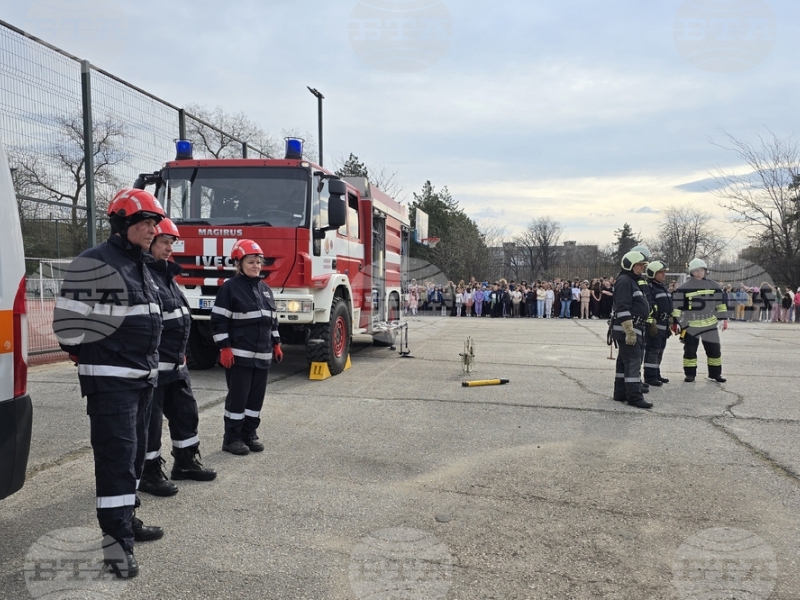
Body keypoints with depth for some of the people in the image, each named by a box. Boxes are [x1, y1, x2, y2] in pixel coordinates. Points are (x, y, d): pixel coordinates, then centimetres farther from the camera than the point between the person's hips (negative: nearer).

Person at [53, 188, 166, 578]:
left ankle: (126, 520, 32)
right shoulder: (94, 263, -14)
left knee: (134, 453, 17)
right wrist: (87, 359, -4)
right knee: (116, 456, -7)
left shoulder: (141, 266, 15)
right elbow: (67, 319, -16)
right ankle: (117, 542, 0)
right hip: (110, 381, -9)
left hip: (142, 377, 9)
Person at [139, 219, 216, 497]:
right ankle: (149, 473, 15)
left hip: (176, 364, 10)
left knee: (186, 411, 17)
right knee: (150, 418, 2)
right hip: (152, 365, -10)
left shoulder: (166, 275, 15)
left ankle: (186, 462, 31)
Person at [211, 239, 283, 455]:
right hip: (239, 354, -6)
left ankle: (250, 433, 22)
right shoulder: (230, 287, -8)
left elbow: (272, 319, 19)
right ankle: (231, 438, 10)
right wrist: (224, 348, -15)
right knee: (237, 397, -1)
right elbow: (219, 320, -10)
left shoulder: (265, 289, 13)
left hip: (262, 354, 7)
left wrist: (276, 344, 15)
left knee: (257, 396, 10)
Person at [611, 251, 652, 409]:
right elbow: (622, 308, -22)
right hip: (627, 329, -11)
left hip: (634, 328, 11)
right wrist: (629, 331, -26)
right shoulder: (624, 281, -13)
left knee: (624, 361, 13)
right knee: (633, 361, -10)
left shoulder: (632, 281, 21)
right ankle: (634, 396, -9)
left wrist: (636, 330, 26)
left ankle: (620, 393, 19)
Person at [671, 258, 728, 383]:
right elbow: (676, 305, -7)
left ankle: (715, 373, 20)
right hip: (690, 325, -3)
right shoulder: (684, 288, -7)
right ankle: (690, 374, 15)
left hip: (710, 324, 3)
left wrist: (724, 318, 10)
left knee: (714, 349, 6)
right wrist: (675, 322, -9)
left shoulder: (713, 286, 4)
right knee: (690, 350, 4)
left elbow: (720, 302, 12)